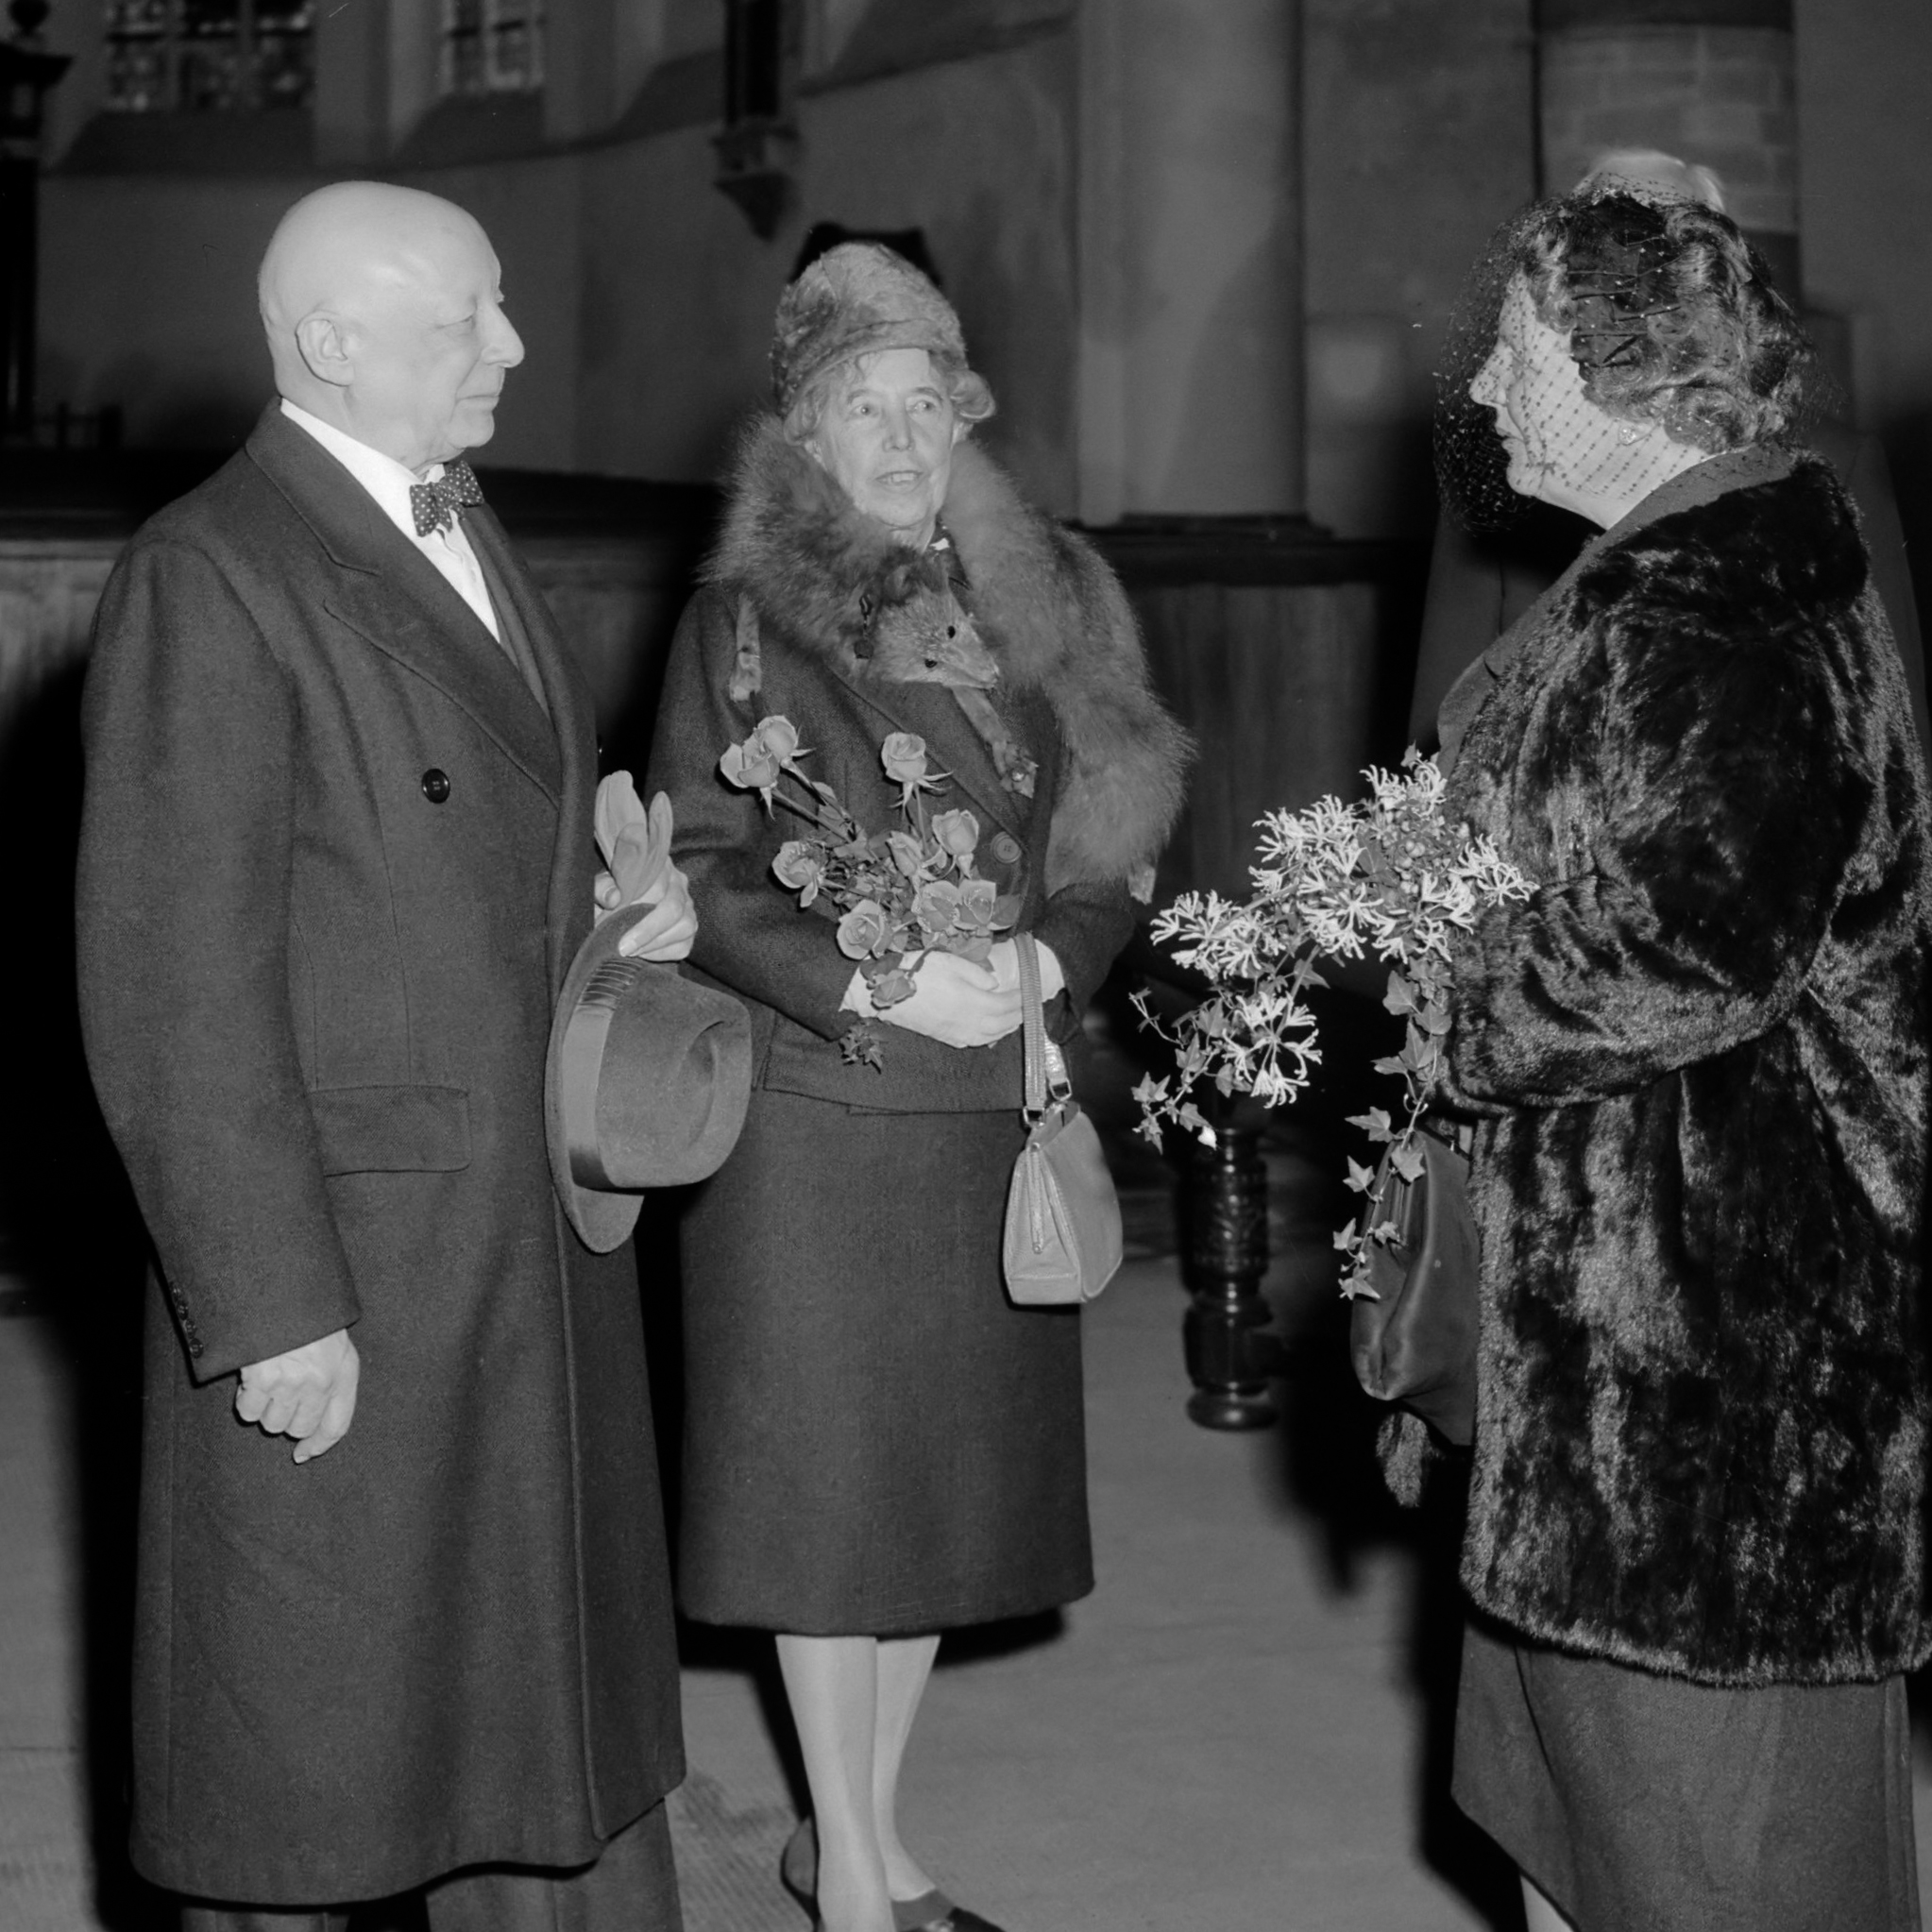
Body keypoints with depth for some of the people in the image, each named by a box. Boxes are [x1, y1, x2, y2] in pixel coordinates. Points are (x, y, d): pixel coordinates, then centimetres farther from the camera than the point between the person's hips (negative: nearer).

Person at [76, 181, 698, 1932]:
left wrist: (614, 914, 6)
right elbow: (176, 988, -17)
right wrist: (270, 1312, -20)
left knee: (557, 1706, 17)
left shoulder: (470, 542, 14)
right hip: (343, 1281, -8)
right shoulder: (210, 579, -14)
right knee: (307, 1764, 5)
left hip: (541, 1252, 8)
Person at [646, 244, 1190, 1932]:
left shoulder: (1041, 603, 8)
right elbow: (701, 873, -6)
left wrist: (1051, 961, -10)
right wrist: (870, 982, -17)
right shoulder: (746, 619, -3)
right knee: (826, 1468, 1)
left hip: (995, 1100, 4)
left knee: (954, 1465, 9)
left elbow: (1113, 840, 9)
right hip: (814, 1101, -4)